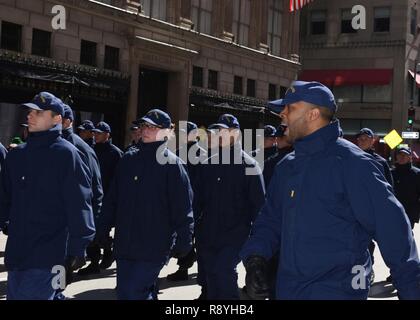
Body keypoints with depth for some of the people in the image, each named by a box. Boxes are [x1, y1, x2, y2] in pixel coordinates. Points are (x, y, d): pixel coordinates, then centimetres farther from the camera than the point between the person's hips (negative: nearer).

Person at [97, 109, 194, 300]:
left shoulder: (171, 164, -7)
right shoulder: (129, 159, 9)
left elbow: (183, 209, -9)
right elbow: (112, 198, 13)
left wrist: (182, 243, -10)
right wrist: (103, 229, 11)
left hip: (153, 248, -6)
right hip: (124, 245, 6)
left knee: (134, 293, -10)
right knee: (123, 293, 12)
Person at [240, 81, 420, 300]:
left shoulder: (351, 162, -14)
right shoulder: (286, 167, 9)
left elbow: (391, 228, -15)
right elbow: (271, 220, 15)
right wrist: (255, 257, -3)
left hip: (336, 291, -7)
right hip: (286, 290, 7)